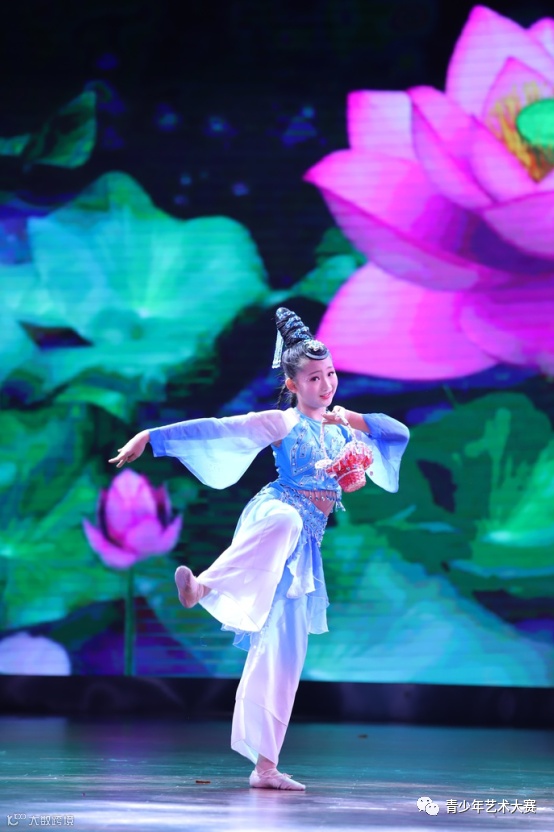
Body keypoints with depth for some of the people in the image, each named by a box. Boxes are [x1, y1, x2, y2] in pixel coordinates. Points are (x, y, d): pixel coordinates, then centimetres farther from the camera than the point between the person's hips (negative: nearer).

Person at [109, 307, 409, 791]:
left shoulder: (342, 429, 20)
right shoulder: (281, 423, 3)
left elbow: (401, 434, 21)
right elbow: (214, 429, -4)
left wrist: (354, 419, 6)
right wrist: (152, 437, -11)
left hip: (304, 547, 6)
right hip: (272, 518, -6)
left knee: (285, 653, 2)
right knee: (285, 518, -46)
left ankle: (265, 766, 4)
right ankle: (206, 587, -63)